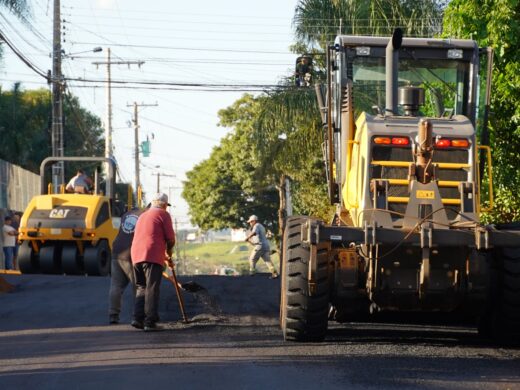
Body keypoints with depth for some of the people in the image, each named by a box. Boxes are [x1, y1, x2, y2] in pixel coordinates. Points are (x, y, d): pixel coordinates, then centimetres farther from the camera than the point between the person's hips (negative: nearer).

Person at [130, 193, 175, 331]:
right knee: (152, 289, -6)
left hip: (136, 256, 7)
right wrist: (168, 255, 17)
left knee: (141, 288, 14)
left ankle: (138, 317, 3)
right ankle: (150, 322, -9)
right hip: (152, 257, -6)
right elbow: (170, 238, -2)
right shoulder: (163, 214, 4)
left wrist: (164, 256, 35)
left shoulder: (142, 216, 27)